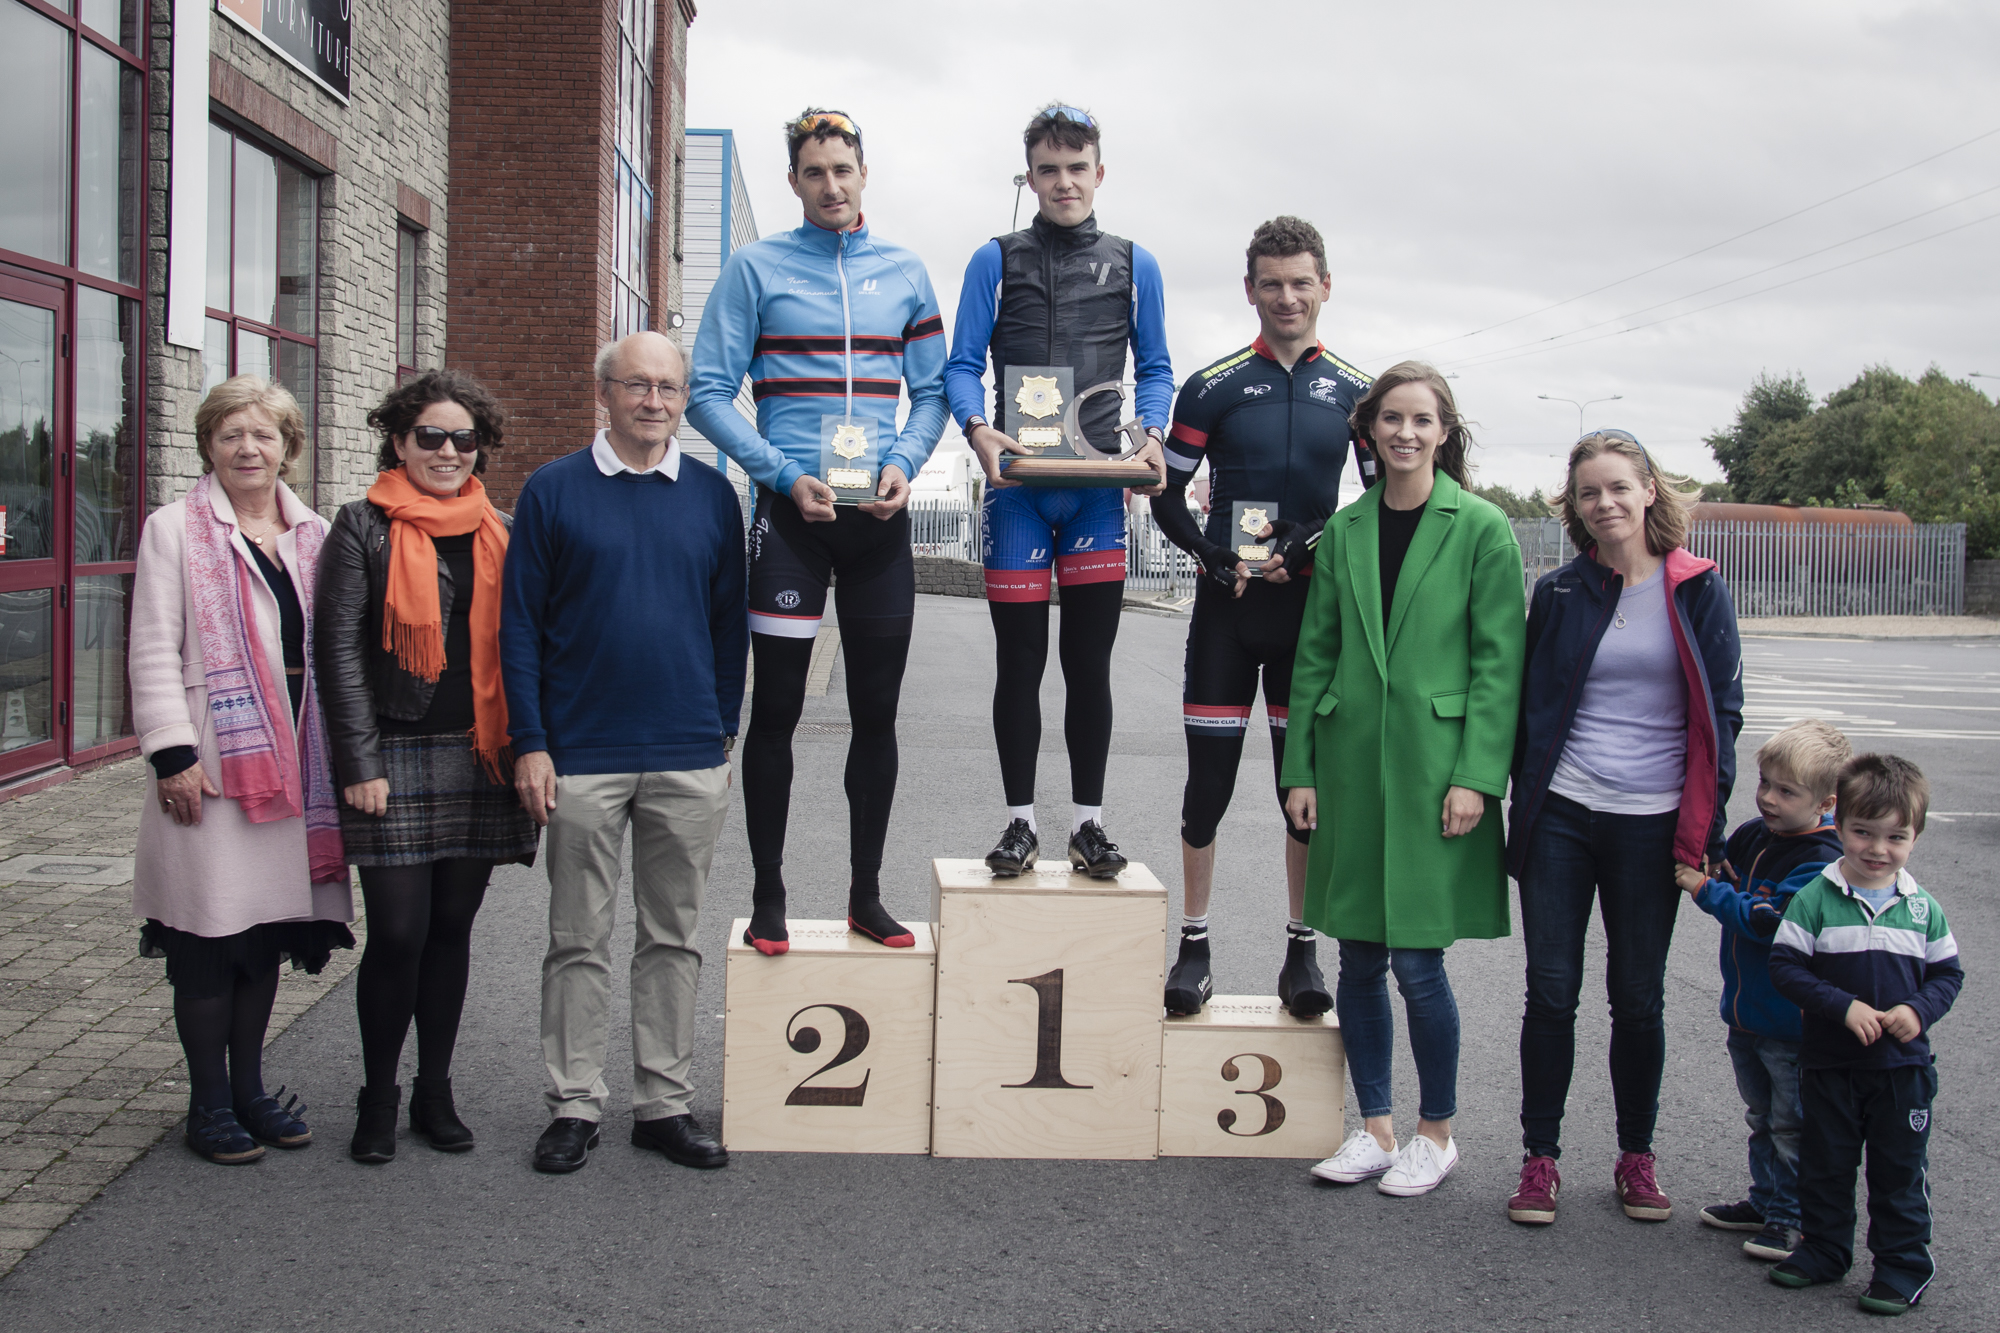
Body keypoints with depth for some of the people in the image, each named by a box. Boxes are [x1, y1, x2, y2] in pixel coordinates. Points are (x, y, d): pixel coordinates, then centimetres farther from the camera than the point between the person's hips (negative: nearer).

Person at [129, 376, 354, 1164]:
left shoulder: (312, 536, 13)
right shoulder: (174, 530, 0)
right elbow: (154, 653, -5)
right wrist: (172, 753, -13)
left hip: (292, 762, 5)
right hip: (212, 763, -4)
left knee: (269, 928, 11)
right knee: (210, 936, 1)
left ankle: (248, 1086, 24)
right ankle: (209, 1103, 13)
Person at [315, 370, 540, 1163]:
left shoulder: (500, 532, 12)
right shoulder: (363, 528, 0)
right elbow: (339, 651, -4)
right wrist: (360, 763, -10)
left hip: (478, 760, 4)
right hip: (396, 760, -4)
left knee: (452, 927, 9)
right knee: (398, 933, -4)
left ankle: (434, 1091, 21)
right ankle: (378, 1099, 13)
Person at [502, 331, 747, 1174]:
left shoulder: (712, 496, 7)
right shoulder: (553, 492, 1)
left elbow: (731, 622, 11)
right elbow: (519, 624, 0)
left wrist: (723, 728, 6)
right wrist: (530, 742, -6)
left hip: (690, 762, 2)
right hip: (582, 758, -2)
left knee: (674, 939, 9)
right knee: (579, 942, 6)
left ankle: (664, 1104, 19)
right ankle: (574, 1106, 16)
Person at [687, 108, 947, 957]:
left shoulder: (905, 273, 11)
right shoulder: (756, 269, 3)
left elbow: (932, 391, 13)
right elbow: (709, 393, -1)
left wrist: (903, 465, -7)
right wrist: (784, 475, -12)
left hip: (880, 518, 3)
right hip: (791, 514, -2)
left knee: (877, 711, 6)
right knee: (777, 708, 1)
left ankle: (866, 895, 17)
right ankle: (768, 900, 11)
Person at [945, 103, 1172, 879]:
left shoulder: (1135, 266, 11)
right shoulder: (996, 261, 7)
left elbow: (1156, 369, 13)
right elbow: (963, 366, 4)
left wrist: (1151, 436, -7)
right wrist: (978, 429, -17)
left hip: (1099, 488, 1)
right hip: (1017, 486, -1)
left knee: (1089, 662, 4)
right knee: (1020, 660, 3)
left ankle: (1089, 823, 13)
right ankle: (1020, 822, 12)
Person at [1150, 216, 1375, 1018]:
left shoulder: (1355, 393, 5)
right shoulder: (1213, 387, 1)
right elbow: (1166, 497, 2)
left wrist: (1316, 544, -9)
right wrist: (1217, 558, -14)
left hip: (1312, 607, 1)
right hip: (1227, 606, -1)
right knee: (1209, 780, 1)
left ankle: (1303, 952, 16)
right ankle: (1194, 947, 13)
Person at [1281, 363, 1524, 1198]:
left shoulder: (1481, 528, -3)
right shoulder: (1344, 531, 9)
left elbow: (1499, 661, -5)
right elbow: (1315, 656, 11)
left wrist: (1476, 776, -12)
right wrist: (1300, 768, 6)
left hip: (1434, 768, -4)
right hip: (1352, 766, 4)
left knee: (1419, 962, -1)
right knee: (1359, 959, 9)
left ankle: (1436, 1134, 18)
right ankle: (1375, 1129, 24)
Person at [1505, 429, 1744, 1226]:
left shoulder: (1697, 591, 1)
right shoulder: (1559, 594, 5)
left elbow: (1721, 712, 1)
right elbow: (1530, 709, 9)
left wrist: (1702, 831, -4)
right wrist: (1523, 811, 3)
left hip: (1650, 823, -1)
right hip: (1561, 817, 1)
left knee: (1638, 997, 8)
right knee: (1551, 991, 2)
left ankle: (1636, 1157, 23)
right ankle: (1540, 1159, 13)